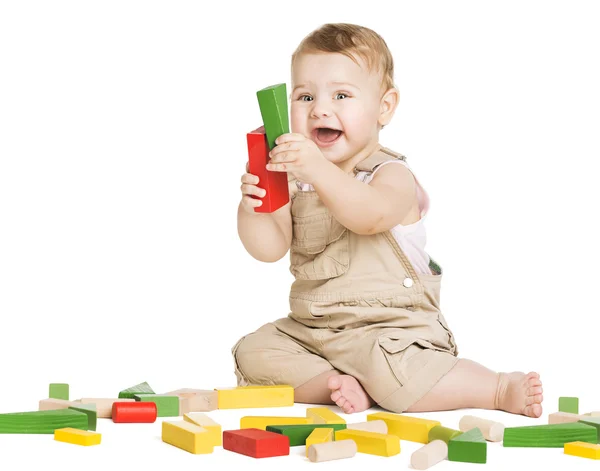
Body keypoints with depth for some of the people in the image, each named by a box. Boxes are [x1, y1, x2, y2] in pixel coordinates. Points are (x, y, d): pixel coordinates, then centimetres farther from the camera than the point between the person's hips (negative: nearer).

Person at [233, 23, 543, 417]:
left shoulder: (391, 175, -9)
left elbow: (370, 216, -33)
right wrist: (251, 207, -25)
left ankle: (501, 388, -16)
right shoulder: (295, 180, 8)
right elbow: (270, 248, -3)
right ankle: (336, 384, -15)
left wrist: (318, 169, -48)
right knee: (252, 352, -8)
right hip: (309, 330, 7)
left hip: (388, 327, -6)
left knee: (391, 374, -34)